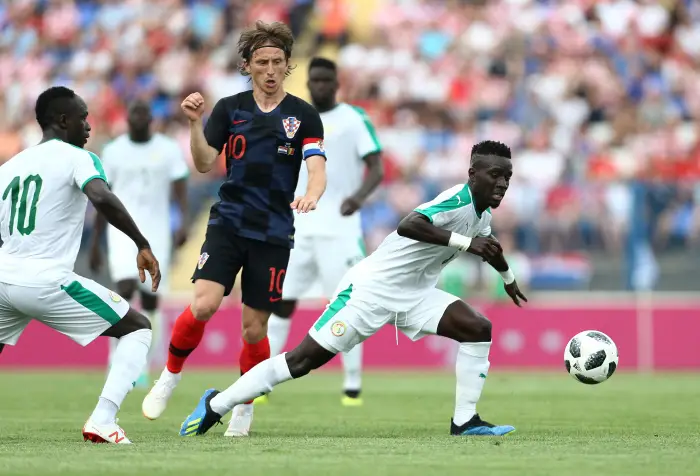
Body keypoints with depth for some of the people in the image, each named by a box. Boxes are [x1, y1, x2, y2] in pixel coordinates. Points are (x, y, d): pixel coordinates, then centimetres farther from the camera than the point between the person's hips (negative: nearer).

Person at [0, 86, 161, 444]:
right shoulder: (76, 158, -2)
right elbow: (102, 198, -23)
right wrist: (143, 245, -19)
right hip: (45, 281, -6)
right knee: (138, 328, 8)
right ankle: (102, 421, -8)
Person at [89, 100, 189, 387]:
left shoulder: (169, 150, 3)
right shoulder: (113, 151, 5)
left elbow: (180, 188, -2)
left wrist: (184, 221, -20)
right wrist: (95, 244, 11)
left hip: (157, 232, 1)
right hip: (123, 230, -1)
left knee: (150, 300, 3)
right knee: (126, 286, -22)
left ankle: (142, 367, 14)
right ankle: (117, 354, -8)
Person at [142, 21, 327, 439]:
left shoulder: (304, 116, -1)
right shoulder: (230, 108, 4)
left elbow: (317, 169, -12)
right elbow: (204, 164, -1)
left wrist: (311, 196, -34)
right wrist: (195, 123, -17)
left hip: (274, 234, 0)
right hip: (228, 224, 1)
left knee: (254, 327, 1)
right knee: (204, 305, -18)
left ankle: (245, 407, 24)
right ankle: (170, 377, 6)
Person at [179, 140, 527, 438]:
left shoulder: (481, 217, 6)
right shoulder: (458, 200, -22)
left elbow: (488, 247, 34)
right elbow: (407, 226, -42)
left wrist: (508, 278, 50)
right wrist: (466, 242, -43)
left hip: (414, 294, 9)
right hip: (373, 288, -8)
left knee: (479, 329, -7)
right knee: (304, 359, -7)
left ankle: (465, 421, -3)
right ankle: (215, 405, 5)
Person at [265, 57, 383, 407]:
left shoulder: (354, 120, -2)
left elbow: (376, 168, -8)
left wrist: (359, 196, -27)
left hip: (339, 230, -4)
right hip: (298, 229, 4)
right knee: (282, 302, 1)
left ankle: (353, 387, 2)